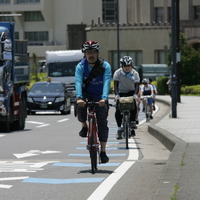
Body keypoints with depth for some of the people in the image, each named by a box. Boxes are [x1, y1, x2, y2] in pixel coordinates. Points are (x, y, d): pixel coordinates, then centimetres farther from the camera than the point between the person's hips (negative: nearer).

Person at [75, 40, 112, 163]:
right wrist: (79, 98, -44)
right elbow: (78, 82, -26)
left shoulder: (105, 66, -14)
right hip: (86, 94, 0)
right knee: (80, 106, -32)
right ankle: (84, 126, 0)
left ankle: (103, 152, -4)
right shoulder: (81, 66, -12)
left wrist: (104, 98, -45)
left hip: (100, 98, 0)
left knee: (102, 123, -11)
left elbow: (107, 83, -28)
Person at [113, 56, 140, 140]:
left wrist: (135, 94, -37)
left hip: (131, 92, 0)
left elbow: (136, 85, -19)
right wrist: (116, 94, -36)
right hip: (121, 93, 0)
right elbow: (116, 85, -20)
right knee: (118, 110, -16)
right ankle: (119, 128, -7)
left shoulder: (135, 73, -14)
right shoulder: (117, 73, -16)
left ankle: (133, 122, -11)